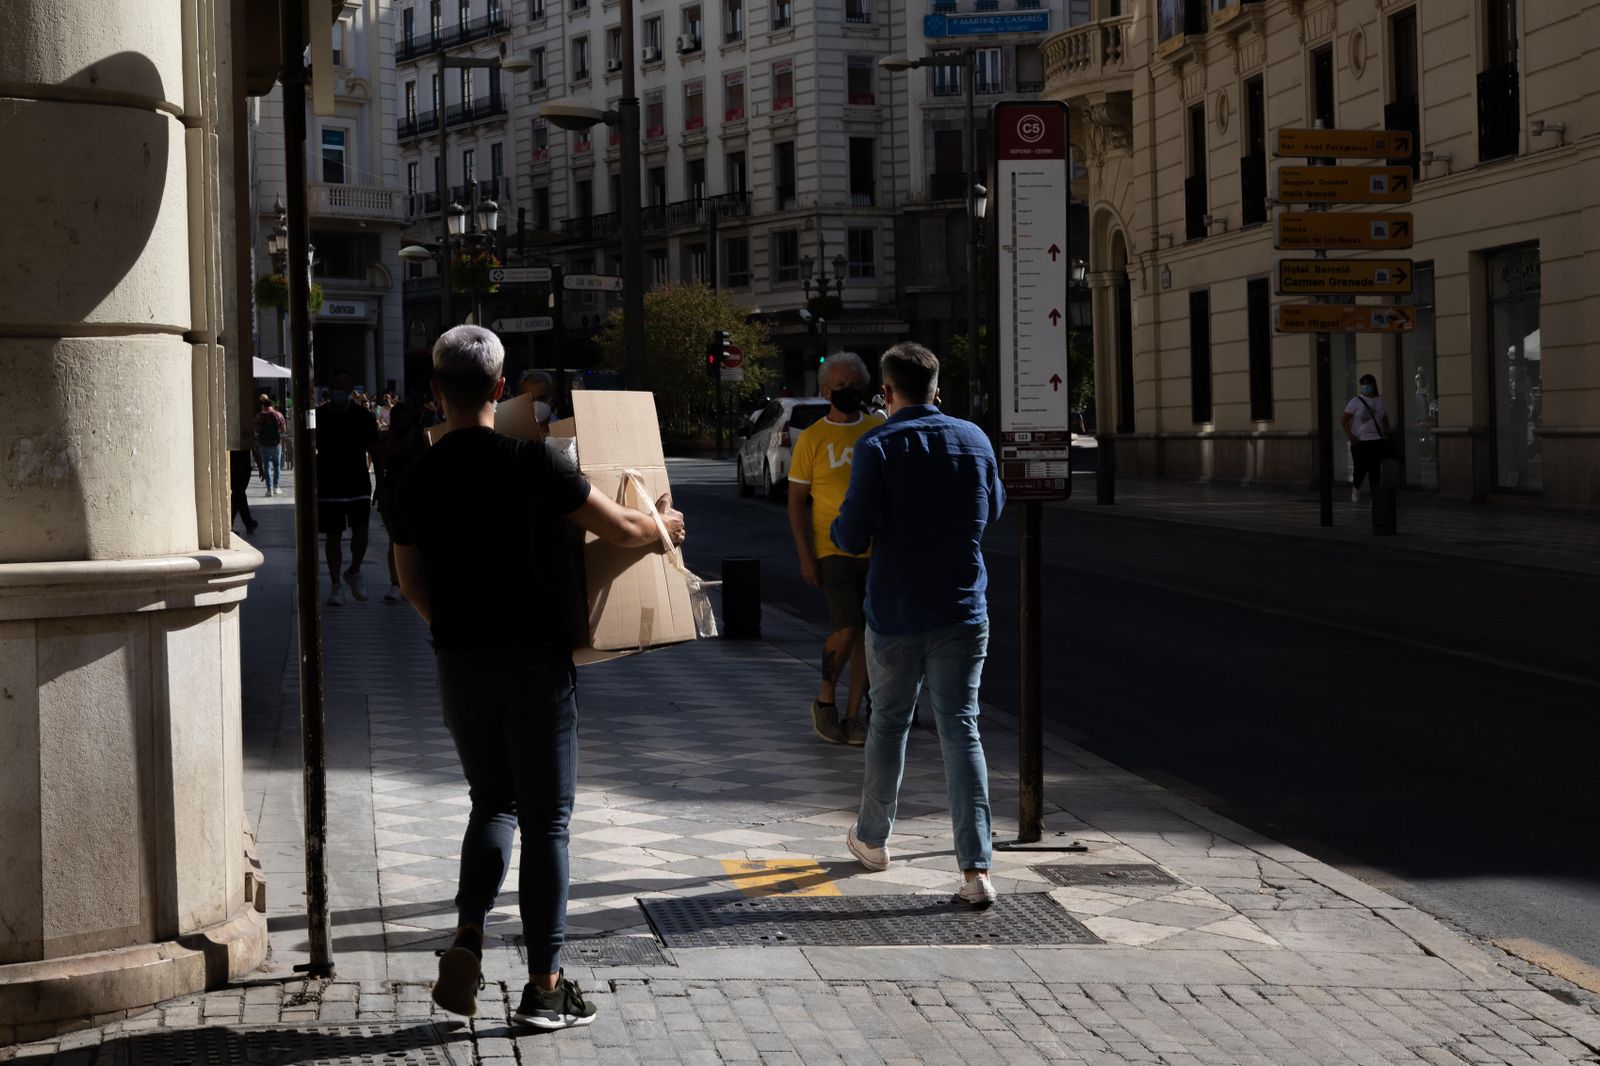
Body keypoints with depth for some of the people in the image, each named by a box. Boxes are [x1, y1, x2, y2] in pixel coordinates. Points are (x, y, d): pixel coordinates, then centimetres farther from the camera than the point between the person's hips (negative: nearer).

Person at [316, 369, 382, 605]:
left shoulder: (363, 416, 2)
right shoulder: (319, 416, 2)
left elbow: (375, 452, 6)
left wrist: (381, 483, 1)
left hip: (359, 486, 0)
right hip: (328, 487, 0)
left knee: (361, 532, -6)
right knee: (333, 535, 1)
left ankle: (354, 572, 20)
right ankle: (336, 585, 8)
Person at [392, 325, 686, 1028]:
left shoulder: (417, 481, 0)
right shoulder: (531, 462, -12)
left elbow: (413, 583, 8)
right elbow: (620, 529, -9)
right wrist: (664, 527, 13)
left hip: (460, 666, 4)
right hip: (536, 659, -4)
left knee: (492, 802, 20)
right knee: (545, 819, 5)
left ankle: (467, 941, 0)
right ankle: (544, 987, 8)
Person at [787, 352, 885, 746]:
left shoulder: (880, 430, 7)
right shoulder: (812, 438, -2)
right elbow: (796, 502, -1)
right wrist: (805, 558, -8)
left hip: (877, 551, 4)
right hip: (834, 550, -4)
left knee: (867, 633, 4)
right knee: (846, 629, -15)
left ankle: (853, 715, 13)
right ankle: (824, 700, 7)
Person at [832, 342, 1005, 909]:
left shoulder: (877, 448, -11)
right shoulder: (974, 439, 2)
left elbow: (852, 537, -14)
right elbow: (993, 508, 18)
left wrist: (840, 525, 8)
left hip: (895, 614, -2)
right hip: (963, 613, 2)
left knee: (888, 724, 16)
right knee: (961, 730, 0)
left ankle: (873, 839, 33)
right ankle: (976, 868, -10)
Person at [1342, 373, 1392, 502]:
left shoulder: (1380, 401, 11)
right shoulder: (1356, 402, -2)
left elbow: (1385, 419, 23)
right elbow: (1343, 420, -5)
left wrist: (1387, 434, 8)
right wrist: (1350, 436, -14)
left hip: (1377, 442, 3)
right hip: (1360, 442, -3)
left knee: (1375, 470, 0)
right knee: (1360, 469, -2)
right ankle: (1355, 488, 28)